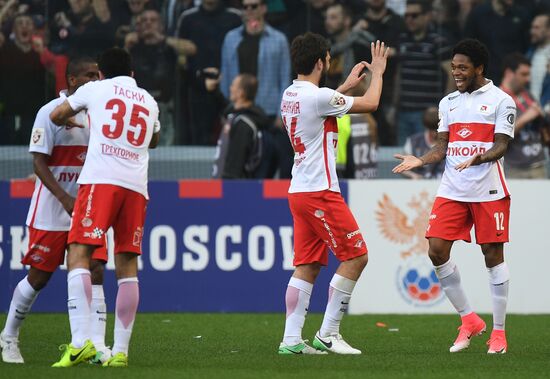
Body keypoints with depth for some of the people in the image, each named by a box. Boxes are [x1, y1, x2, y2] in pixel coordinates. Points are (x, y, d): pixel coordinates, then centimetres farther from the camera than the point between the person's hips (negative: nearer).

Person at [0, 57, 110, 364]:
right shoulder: (51, 112, -11)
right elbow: (39, 162, -14)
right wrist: (65, 198, -25)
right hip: (51, 212, -5)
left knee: (95, 272, -10)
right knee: (39, 277, 2)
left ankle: (98, 345, -14)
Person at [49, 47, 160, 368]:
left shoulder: (96, 89, 13)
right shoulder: (150, 102, 24)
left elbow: (57, 116, 27)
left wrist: (70, 121, 49)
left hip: (100, 180, -4)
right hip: (136, 185, 4)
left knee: (79, 254, -9)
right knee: (128, 266, 6)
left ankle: (81, 341, -25)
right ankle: (120, 351, 4)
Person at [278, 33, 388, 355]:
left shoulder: (290, 96, 11)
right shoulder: (318, 97, -16)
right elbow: (371, 103, -7)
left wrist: (347, 85, 39)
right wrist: (377, 72, 11)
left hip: (300, 192, 9)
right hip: (320, 192, -9)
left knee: (308, 265, 9)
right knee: (356, 256, -3)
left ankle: (291, 339, 3)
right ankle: (328, 335, -3)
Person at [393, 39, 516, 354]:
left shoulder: (500, 100, -1)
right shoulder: (449, 102, 15)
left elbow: (501, 145, -9)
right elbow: (442, 147, 16)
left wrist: (478, 158, -28)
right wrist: (420, 161, -3)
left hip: (489, 191, -5)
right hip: (452, 191, 5)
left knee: (493, 255, -2)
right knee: (437, 251, -6)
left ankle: (499, 331, 7)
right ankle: (469, 320, 8)